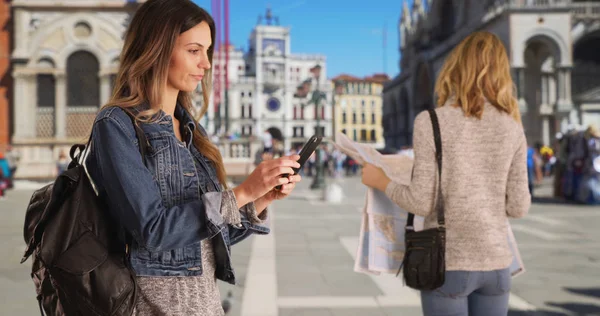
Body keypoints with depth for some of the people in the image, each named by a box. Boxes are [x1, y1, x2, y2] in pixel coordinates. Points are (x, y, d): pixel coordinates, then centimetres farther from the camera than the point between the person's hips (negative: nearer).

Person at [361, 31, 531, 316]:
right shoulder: (512, 127, 0)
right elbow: (518, 207, 1)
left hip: (447, 263, -3)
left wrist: (381, 181, 4)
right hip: (495, 263, 3)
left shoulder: (431, 122, -11)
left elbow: (421, 202, -12)